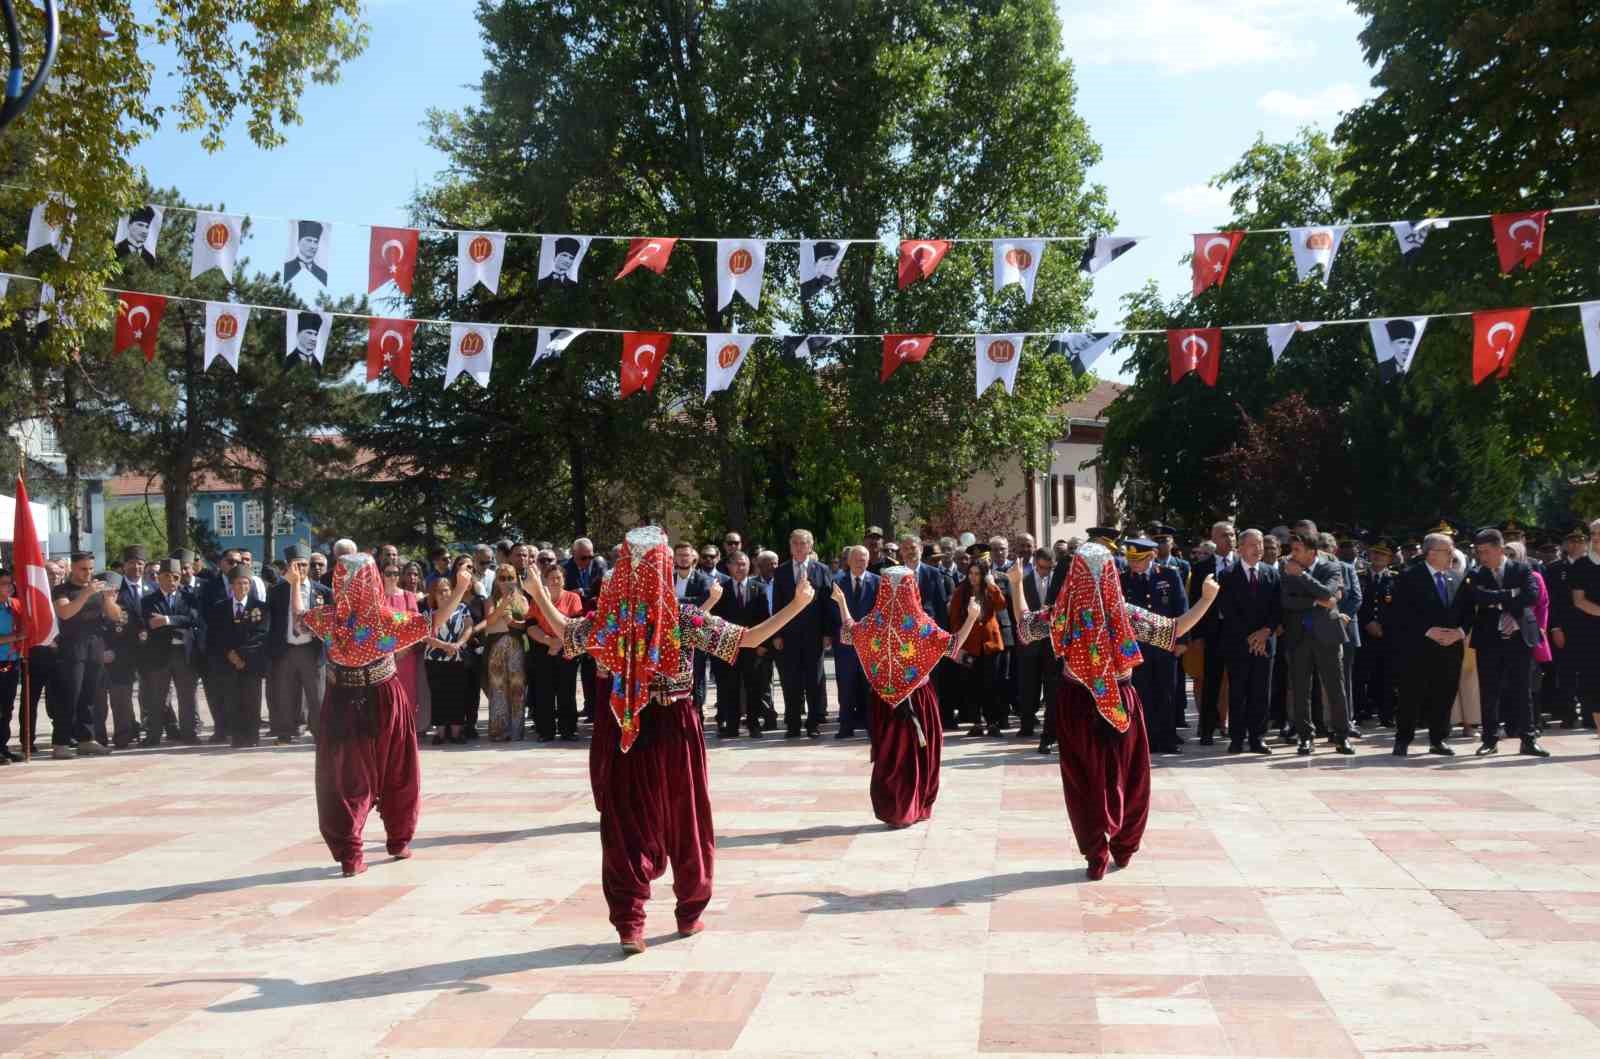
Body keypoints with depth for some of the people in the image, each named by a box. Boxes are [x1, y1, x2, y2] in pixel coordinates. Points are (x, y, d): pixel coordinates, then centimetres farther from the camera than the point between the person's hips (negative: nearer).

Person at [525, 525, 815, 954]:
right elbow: (750, 638, -12)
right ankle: (689, 913, 26)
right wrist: (798, 603, -9)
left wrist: (539, 594, 26)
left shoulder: (609, 618, -6)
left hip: (621, 732, 2)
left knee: (625, 823, 9)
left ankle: (629, 923, 4)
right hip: (672, 729, -1)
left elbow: (565, 633, 13)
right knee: (685, 820, 14)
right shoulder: (683, 618, -13)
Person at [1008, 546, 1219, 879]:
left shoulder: (1062, 614, -10)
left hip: (1077, 705, 1)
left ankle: (1096, 857, 13)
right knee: (1126, 777, 18)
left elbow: (1023, 625, 6)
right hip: (1120, 703, 0)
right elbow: (1175, 629, -4)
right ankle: (1124, 848, 29)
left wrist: (1016, 584, 15)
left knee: (1085, 780, 11)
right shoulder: (1127, 614, -13)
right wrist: (1207, 598, 2)